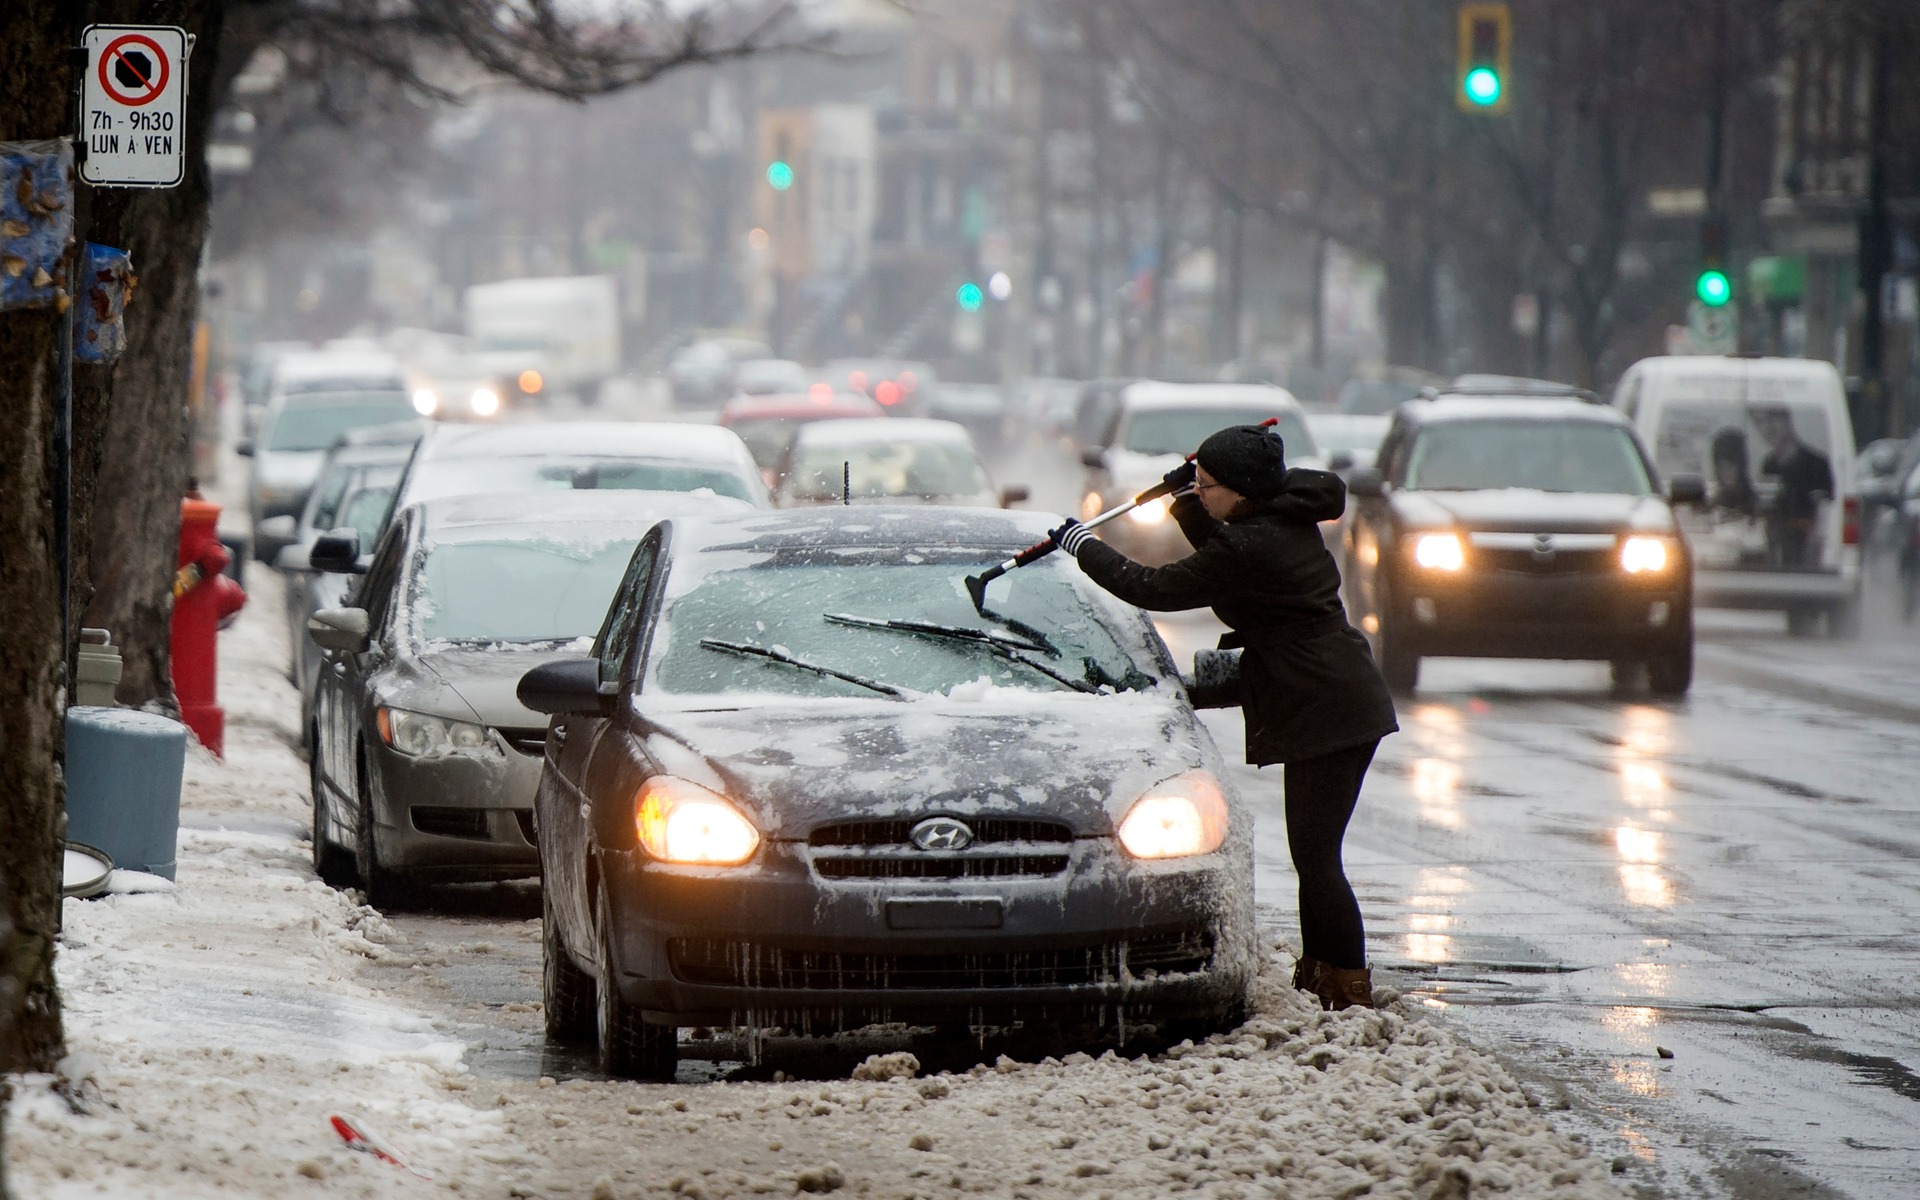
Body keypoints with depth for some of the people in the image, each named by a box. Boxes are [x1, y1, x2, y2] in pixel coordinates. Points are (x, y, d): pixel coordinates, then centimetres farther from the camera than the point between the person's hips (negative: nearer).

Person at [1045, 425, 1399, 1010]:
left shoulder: (1252, 548, -19)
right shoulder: (1286, 520, 9)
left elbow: (1153, 589, -13)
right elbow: (1219, 556, 29)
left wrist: (1081, 545, -1)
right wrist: (1186, 500, 14)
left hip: (1327, 713, -10)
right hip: (1345, 704, 10)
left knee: (1315, 857, -7)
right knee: (1313, 853, 15)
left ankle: (1350, 993, -6)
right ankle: (1318, 981, 20)